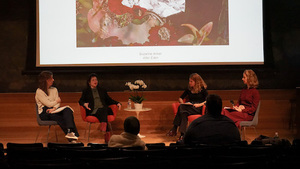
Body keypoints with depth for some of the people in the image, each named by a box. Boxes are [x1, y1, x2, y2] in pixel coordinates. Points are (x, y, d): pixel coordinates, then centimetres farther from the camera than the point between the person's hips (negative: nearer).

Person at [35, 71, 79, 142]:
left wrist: (54, 108, -17)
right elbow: (49, 104, -10)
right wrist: (57, 101, 8)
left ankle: (70, 132, -46)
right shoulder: (39, 92, -3)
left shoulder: (54, 89, 19)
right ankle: (72, 138, -35)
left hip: (54, 110, 5)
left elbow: (58, 103, 6)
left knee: (67, 110, -28)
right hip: (44, 113, -5)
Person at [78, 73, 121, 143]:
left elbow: (109, 100, 28)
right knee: (101, 111, -37)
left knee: (103, 110, -36)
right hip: (93, 111, -2)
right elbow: (81, 101, 12)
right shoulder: (86, 91, 23)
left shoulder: (102, 90, 31)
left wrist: (117, 103, 9)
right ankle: (107, 131, -55)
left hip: (104, 109, 2)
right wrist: (84, 104, -12)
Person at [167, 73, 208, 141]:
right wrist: (182, 103, 2)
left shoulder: (202, 89, 5)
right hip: (189, 107, 5)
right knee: (184, 113, -35)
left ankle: (174, 129, -35)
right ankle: (182, 134, -40)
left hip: (198, 109, -4)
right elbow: (180, 98, 23)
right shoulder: (189, 89, 18)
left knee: (181, 108, -34)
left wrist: (200, 104, -18)